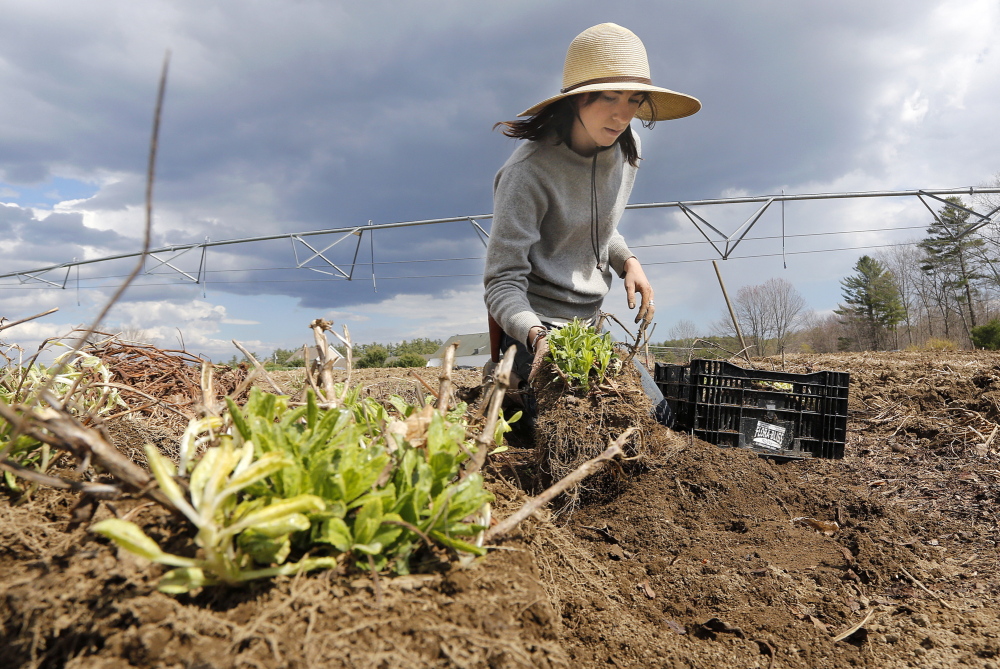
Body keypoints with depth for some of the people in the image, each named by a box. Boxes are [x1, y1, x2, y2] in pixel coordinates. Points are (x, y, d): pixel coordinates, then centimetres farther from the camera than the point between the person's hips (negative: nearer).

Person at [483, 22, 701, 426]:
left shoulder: (627, 149, 0)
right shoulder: (530, 172, -22)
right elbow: (502, 283, -22)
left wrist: (627, 260, -1)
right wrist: (537, 336, -40)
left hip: (590, 321, 8)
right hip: (535, 329, -7)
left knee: (655, 413, 9)